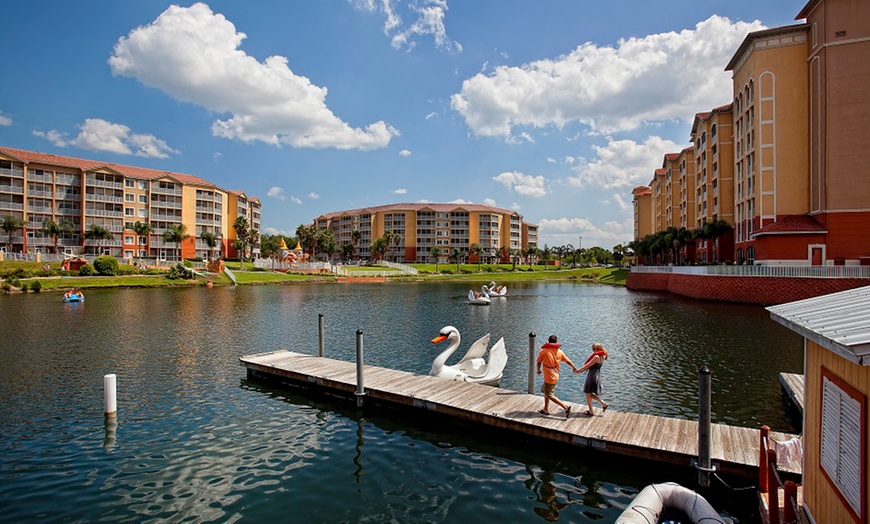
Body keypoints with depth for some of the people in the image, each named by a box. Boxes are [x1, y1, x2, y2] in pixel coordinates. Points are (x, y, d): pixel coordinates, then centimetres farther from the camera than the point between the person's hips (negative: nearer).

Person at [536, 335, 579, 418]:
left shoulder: (543, 351, -13)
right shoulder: (560, 352, -2)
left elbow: (539, 362, 0)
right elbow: (568, 361, 7)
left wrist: (538, 370, 20)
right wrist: (574, 368, 28)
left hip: (549, 377, -7)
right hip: (555, 376, 7)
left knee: (550, 395, 3)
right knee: (544, 390, 23)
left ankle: (566, 407, -5)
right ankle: (546, 409, 31)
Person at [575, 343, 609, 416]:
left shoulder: (596, 356, -20)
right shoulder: (601, 356, 10)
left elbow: (588, 365, -17)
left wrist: (579, 370, -8)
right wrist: (582, 370, 10)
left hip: (592, 376, -9)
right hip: (597, 375, 9)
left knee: (588, 394, 6)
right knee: (590, 394, 21)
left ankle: (591, 411, 16)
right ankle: (603, 403, 20)